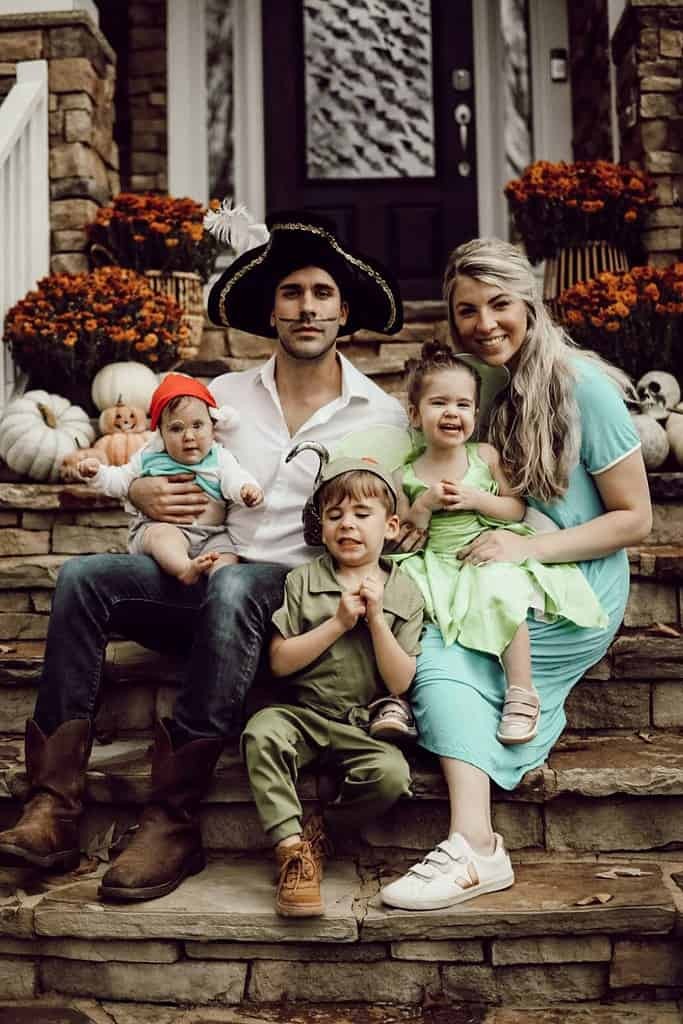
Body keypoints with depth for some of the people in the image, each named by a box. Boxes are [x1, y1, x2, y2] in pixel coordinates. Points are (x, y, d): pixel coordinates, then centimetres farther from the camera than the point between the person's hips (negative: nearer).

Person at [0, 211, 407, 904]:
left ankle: (172, 823, -32)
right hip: (206, 579, 4)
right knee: (83, 577, -22)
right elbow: (167, 469, 19)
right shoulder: (225, 395, 13)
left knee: (230, 590, -38)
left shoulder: (381, 416, 6)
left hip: (296, 593, -3)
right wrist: (142, 493, -5)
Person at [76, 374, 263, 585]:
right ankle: (184, 569, -57)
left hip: (210, 536, 1)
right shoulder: (149, 457, 15)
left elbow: (235, 479, -6)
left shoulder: (220, 459, 11)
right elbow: (120, 481, 24)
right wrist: (96, 473, 5)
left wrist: (248, 489, -30)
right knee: (163, 535, -35)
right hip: (158, 526, -1)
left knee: (227, 555, -26)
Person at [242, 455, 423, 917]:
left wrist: (376, 618, -13)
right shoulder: (303, 580, 4)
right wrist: (339, 622, -12)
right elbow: (280, 661, -5)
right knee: (261, 732, -32)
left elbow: (400, 683, -2)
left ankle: (317, 833, -6)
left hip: (364, 727, 0)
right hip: (303, 714, 0)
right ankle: (292, 849, -25)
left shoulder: (404, 592, 4)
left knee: (391, 773, -30)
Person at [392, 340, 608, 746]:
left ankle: (522, 693, -18)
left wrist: (476, 499, -11)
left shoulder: (486, 456, 6)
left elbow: (518, 509, 5)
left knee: (501, 594, -33)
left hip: (491, 555, -2)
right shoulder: (407, 476, 6)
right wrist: (425, 504, -10)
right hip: (435, 565, 2)